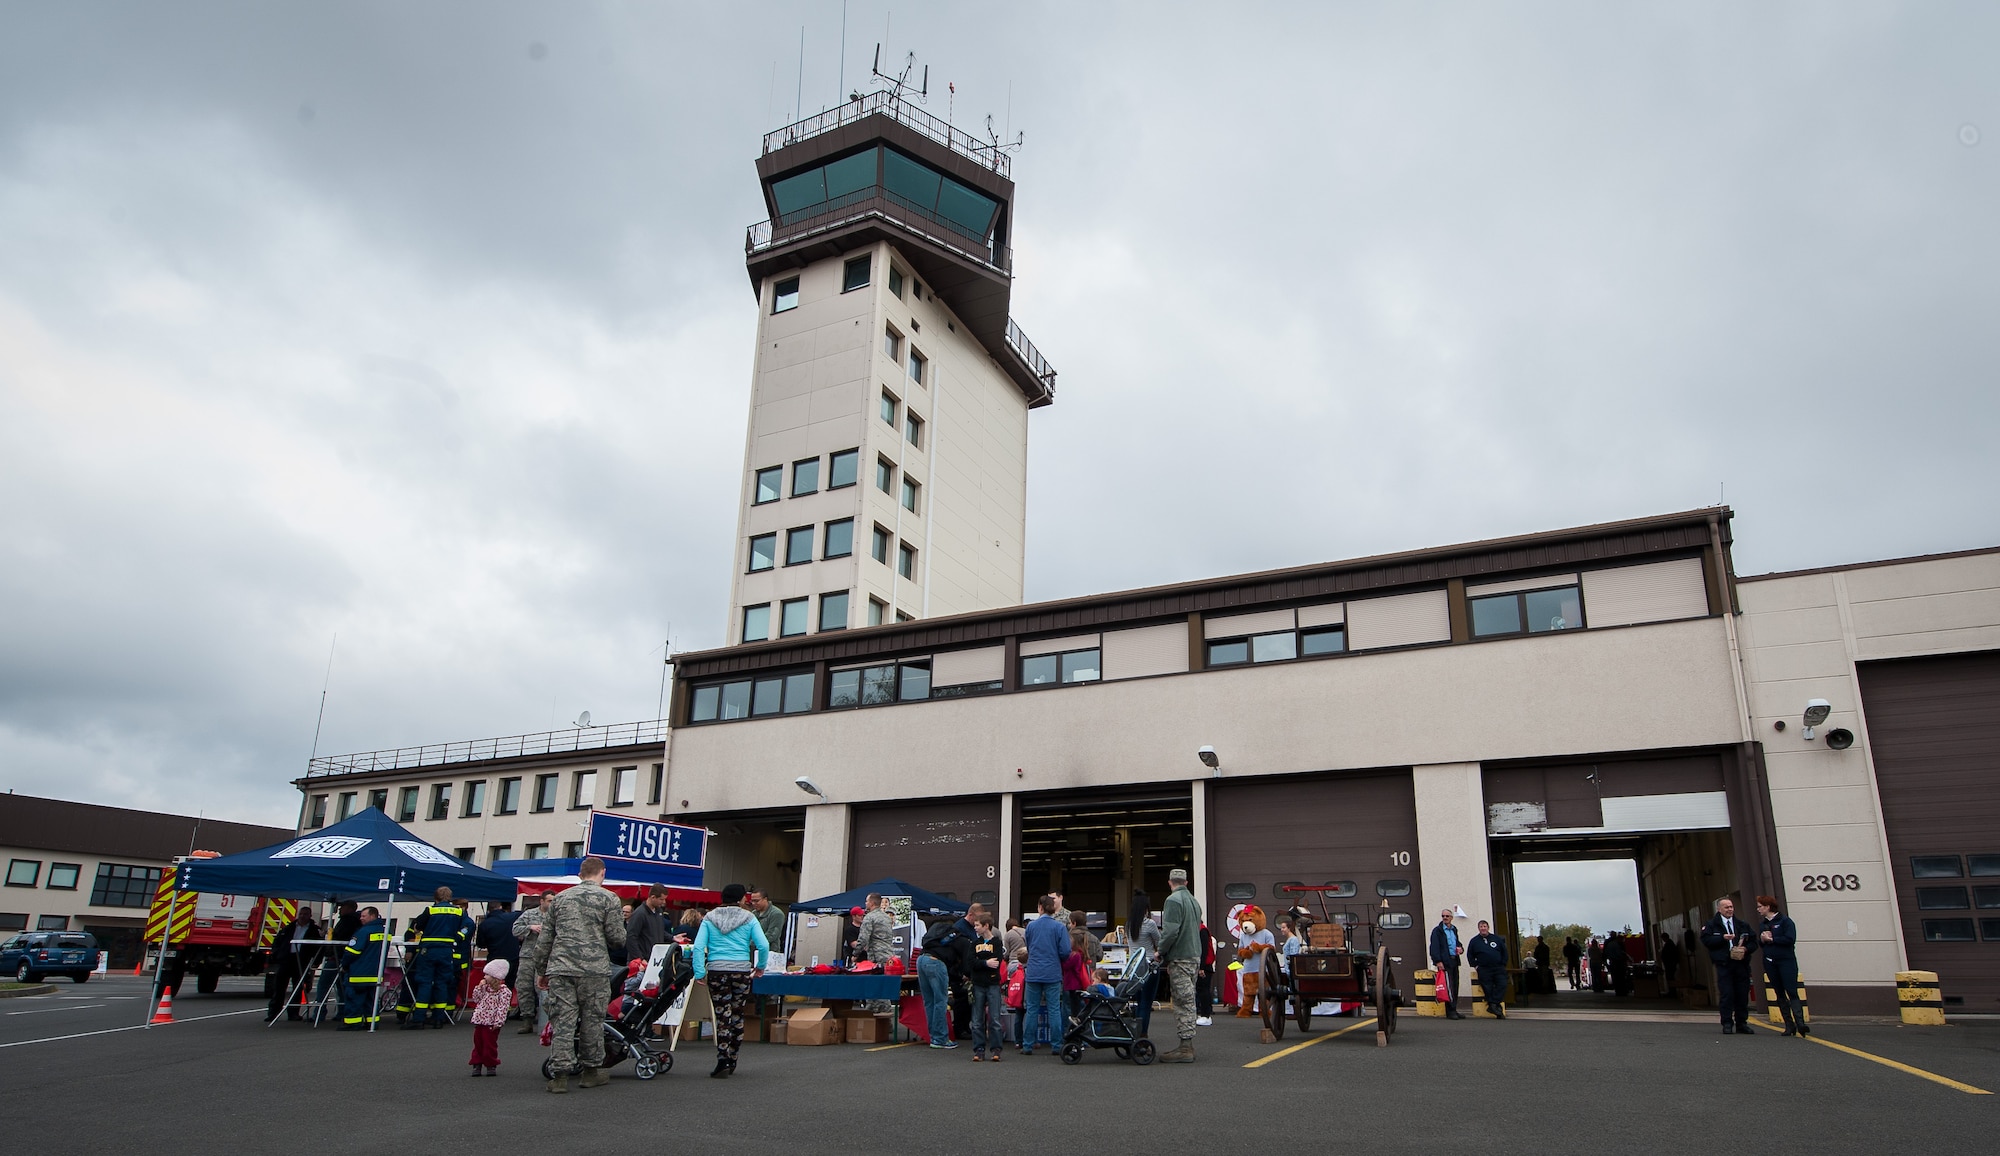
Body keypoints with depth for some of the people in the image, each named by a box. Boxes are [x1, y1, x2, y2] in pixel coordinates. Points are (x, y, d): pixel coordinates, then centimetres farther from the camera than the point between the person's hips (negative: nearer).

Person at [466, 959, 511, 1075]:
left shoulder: (504, 991, -13)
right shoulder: (486, 988, 12)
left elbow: (502, 1008, -16)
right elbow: (476, 999, 16)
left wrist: (498, 1022, -21)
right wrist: (479, 987, 4)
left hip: (491, 1024, -7)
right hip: (479, 1021, 7)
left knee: (490, 1045, 0)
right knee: (478, 1043, 11)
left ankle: (491, 1065, 12)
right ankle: (477, 1064, 20)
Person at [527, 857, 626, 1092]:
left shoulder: (561, 898, 14)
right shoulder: (608, 898, 1)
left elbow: (545, 937, 15)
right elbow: (617, 937, -2)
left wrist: (540, 970, 22)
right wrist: (620, 939, 21)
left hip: (560, 967, 3)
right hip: (594, 969, -3)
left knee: (562, 1021, 3)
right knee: (592, 1020, 8)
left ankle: (560, 1074, -1)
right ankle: (591, 1070, 16)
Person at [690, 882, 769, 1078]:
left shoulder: (709, 919, 7)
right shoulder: (748, 919, 4)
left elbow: (698, 947, -3)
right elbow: (763, 945, -4)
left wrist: (699, 972, -5)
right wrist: (760, 967, 10)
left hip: (716, 970, 0)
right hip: (741, 970, 0)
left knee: (722, 1017, 3)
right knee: (737, 1015, 13)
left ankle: (723, 1062, -6)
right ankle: (731, 1061, 22)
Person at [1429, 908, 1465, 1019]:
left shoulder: (1454, 930, 20)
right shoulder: (1437, 931, -2)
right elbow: (1434, 947, -9)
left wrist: (1461, 949, 9)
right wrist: (1438, 961, -18)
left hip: (1454, 961, 7)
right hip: (1445, 962, -7)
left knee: (1455, 986, 7)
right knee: (1449, 987, -10)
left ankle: (1453, 1010, 12)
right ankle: (1450, 1011, -9)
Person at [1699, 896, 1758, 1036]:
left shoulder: (1742, 925, 14)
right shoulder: (1711, 924, 4)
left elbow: (1753, 942, 14)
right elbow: (1706, 940, -6)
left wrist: (1746, 948, -6)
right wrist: (1722, 938, -16)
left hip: (1741, 964, 3)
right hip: (1724, 965, -3)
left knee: (1742, 995, 5)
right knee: (1726, 995, -5)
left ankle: (1742, 1023, 15)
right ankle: (1727, 1024, 0)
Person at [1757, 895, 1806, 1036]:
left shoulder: (1785, 921, -4)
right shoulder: (1762, 925, 16)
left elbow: (1790, 939, -16)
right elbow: (1760, 944, 17)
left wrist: (1771, 939, -11)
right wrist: (1762, 940, -4)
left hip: (1786, 961, -6)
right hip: (1770, 963, 6)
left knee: (1792, 992, -15)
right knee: (1780, 994, 6)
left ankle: (1800, 1023, -21)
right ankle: (1789, 1025, 8)